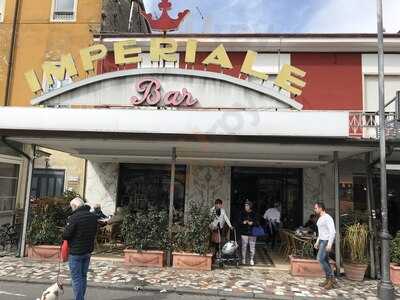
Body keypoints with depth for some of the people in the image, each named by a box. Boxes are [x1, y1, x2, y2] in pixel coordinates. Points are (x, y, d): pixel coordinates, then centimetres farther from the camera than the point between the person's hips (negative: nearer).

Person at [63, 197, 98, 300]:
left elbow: (65, 235, -18)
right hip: (88, 251, 7)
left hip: (76, 252, -7)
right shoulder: (93, 217, 3)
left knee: (76, 278, 3)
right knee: (83, 276, 19)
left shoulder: (74, 217, -19)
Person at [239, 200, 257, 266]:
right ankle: (243, 259, 15)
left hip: (252, 233, 0)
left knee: (252, 247, 3)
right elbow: (240, 222, 2)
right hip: (244, 233, 0)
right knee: (244, 246, 2)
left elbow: (256, 222, 0)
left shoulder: (254, 214, 0)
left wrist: (252, 223, -18)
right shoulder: (242, 213, 3)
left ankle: (251, 260, 15)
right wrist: (243, 222, -17)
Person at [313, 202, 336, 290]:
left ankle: (331, 278, -4)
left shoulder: (327, 218, -17)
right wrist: (317, 242, 21)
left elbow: (332, 231, -23)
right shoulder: (320, 219, 14)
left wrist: (329, 244, -27)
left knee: (320, 259, -15)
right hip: (322, 241, 10)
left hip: (327, 241, -10)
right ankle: (328, 279, 14)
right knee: (325, 260, 9)